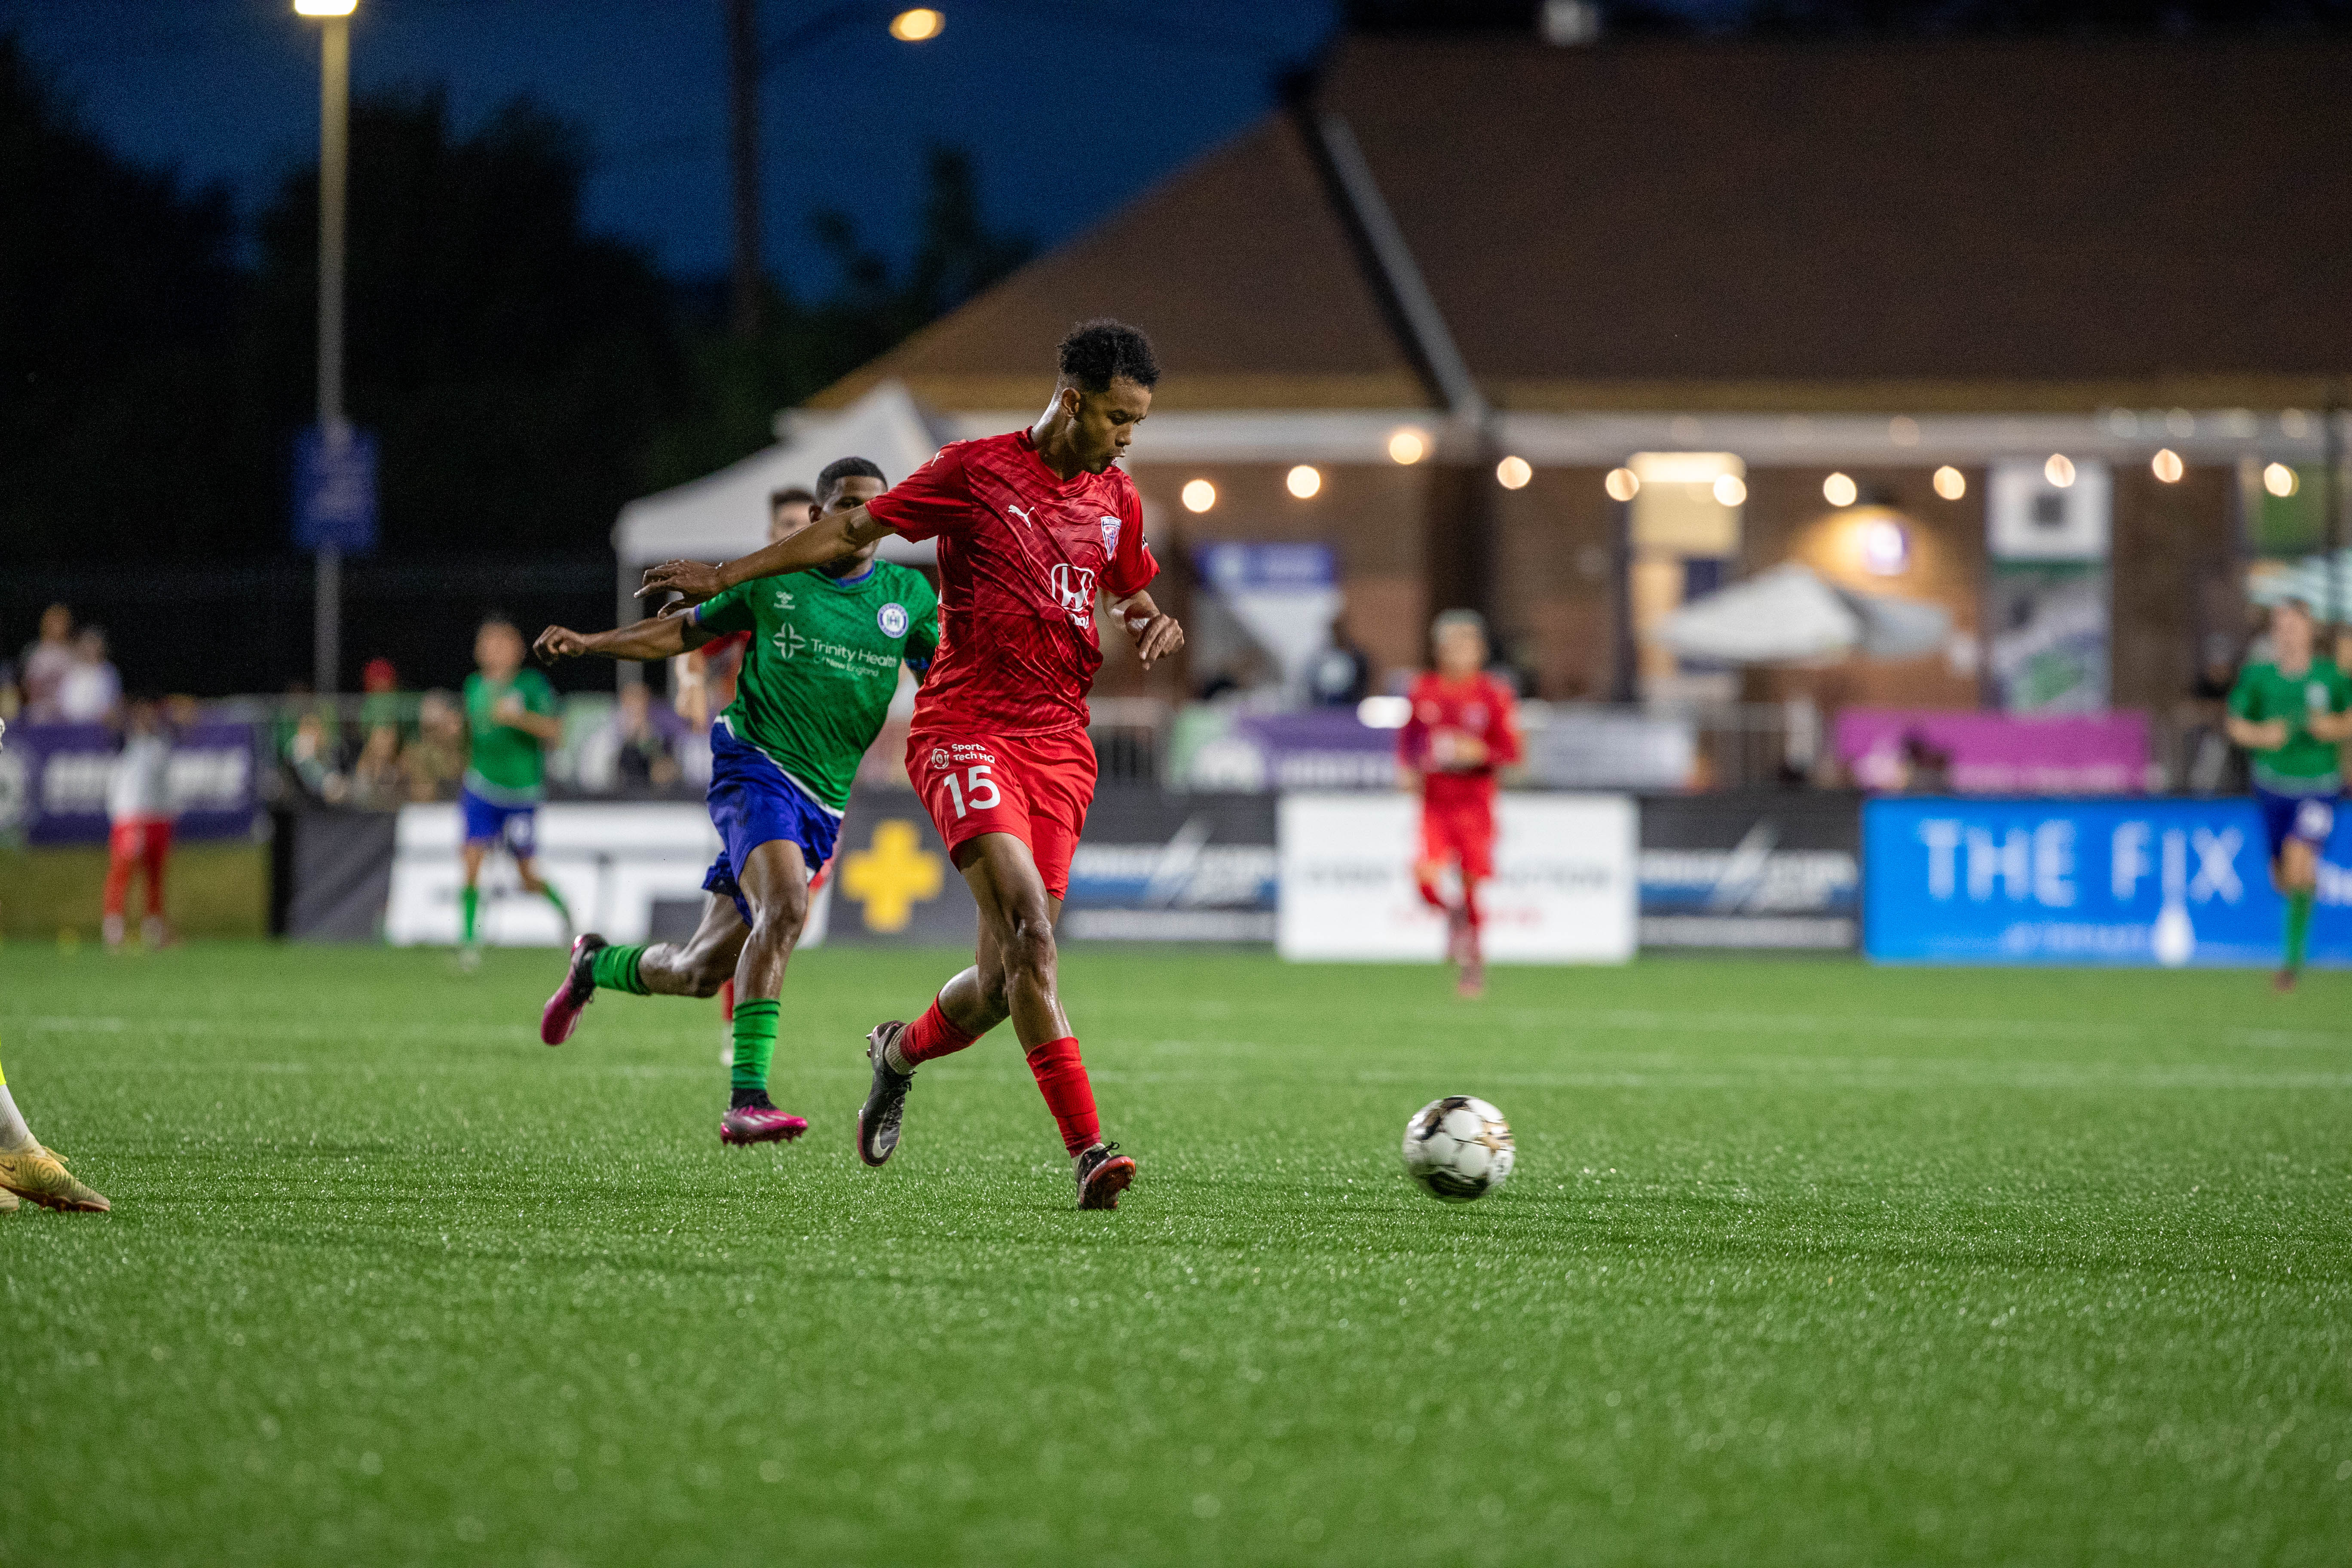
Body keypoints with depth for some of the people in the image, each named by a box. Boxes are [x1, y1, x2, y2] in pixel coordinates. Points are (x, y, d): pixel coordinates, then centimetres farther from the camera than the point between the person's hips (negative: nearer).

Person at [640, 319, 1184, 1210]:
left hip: (1060, 745, 5)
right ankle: (1089, 1152, -28)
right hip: (965, 728, -5)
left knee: (1005, 979, 1)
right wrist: (725, 577, 4)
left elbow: (1130, 599, 29)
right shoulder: (976, 471, -4)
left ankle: (902, 1052, 35)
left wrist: (1153, 629, 5)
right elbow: (854, 529, 5)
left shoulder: (1116, 502, 12)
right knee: (1027, 927, -23)